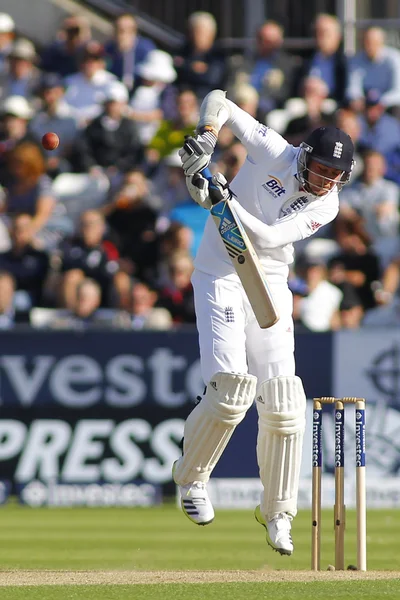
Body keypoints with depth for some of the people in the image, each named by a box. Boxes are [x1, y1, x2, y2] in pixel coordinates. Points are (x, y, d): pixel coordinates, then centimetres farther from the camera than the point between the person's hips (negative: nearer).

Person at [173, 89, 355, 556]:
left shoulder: (326, 205, -5)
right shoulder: (273, 152, -9)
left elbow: (268, 238, -19)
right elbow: (219, 101, -4)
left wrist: (225, 201, -32)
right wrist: (205, 137, -23)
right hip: (221, 277, -3)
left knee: (282, 403, -6)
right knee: (231, 390, -18)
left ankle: (277, 512, 9)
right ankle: (191, 477, 8)